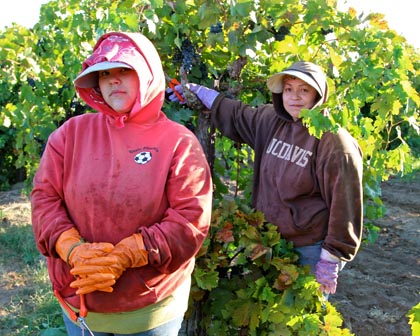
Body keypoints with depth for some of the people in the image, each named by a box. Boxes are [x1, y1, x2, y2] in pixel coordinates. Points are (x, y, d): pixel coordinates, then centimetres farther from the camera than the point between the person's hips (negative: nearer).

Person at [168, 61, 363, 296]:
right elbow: (234, 115, 19)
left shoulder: (335, 142, -19)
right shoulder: (270, 120, 2)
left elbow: (345, 205, -18)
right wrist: (196, 91, 22)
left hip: (312, 250, -6)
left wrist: (331, 260, -15)